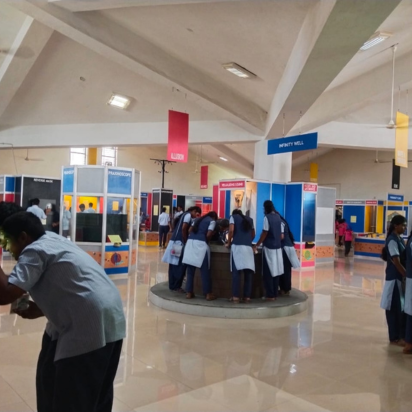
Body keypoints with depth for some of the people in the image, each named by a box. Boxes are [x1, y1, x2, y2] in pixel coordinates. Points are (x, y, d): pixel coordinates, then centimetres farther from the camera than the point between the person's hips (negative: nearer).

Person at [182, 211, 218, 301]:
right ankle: (208, 294, 6)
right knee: (205, 270, 1)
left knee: (190, 270, 9)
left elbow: (189, 230, 17)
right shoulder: (212, 221, 8)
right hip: (201, 244, -6)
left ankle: (189, 293, 10)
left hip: (190, 242, 6)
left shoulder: (198, 219, 26)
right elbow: (208, 234, -4)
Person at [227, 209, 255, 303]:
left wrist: (229, 243, 4)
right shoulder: (249, 219, 24)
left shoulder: (233, 217, 12)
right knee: (248, 272, 3)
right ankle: (247, 297, 2)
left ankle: (236, 297, -8)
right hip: (248, 247, 3)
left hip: (237, 246, -3)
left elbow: (231, 230, -4)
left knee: (236, 272, -5)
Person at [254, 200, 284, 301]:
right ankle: (275, 294, 14)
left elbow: (264, 234, -12)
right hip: (278, 247, 7)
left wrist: (257, 245, -2)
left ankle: (270, 295, 0)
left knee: (268, 272, -1)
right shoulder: (278, 217, 10)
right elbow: (281, 235, 12)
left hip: (269, 247, -7)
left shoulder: (267, 217, -11)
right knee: (275, 271, 9)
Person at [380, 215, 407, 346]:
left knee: (402, 306, 14)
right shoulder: (392, 240, -16)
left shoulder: (399, 239, 11)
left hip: (400, 277, 9)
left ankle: (401, 335, 24)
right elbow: (397, 262, -19)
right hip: (394, 278, -9)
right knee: (395, 308, 0)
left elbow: (403, 259, 14)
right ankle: (394, 338, 10)